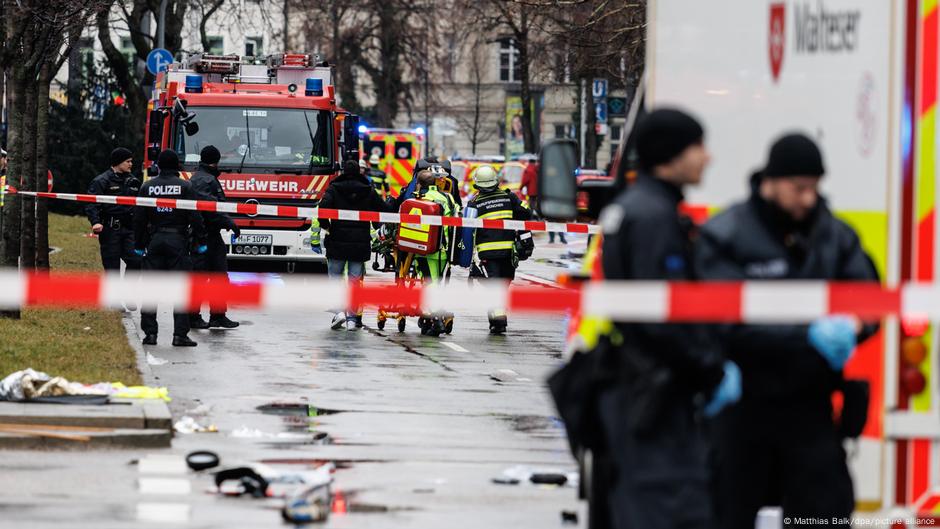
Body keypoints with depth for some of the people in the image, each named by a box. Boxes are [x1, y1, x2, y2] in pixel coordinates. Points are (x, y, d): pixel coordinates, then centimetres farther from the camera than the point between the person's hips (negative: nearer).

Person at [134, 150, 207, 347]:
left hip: (154, 240, 3)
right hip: (178, 240, -3)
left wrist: (139, 245, 14)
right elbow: (195, 216, -7)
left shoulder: (147, 187, 4)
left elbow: (139, 218, 6)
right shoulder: (185, 186, -4)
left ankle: (150, 333, 4)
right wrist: (201, 241, 2)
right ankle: (180, 334, -7)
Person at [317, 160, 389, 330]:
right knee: (355, 280, 7)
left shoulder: (334, 189, -2)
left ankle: (339, 311, -8)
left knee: (335, 277, 10)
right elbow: (384, 211, 4)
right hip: (361, 243, 2)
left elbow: (323, 206, -17)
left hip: (337, 241, -2)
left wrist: (325, 226, -1)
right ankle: (353, 318, 4)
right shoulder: (368, 191, 4)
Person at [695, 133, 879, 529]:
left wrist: (851, 326, -20)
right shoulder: (725, 237, -10)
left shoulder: (835, 236, 5)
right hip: (741, 404, -4)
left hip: (809, 405, 4)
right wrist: (808, 335, -25)